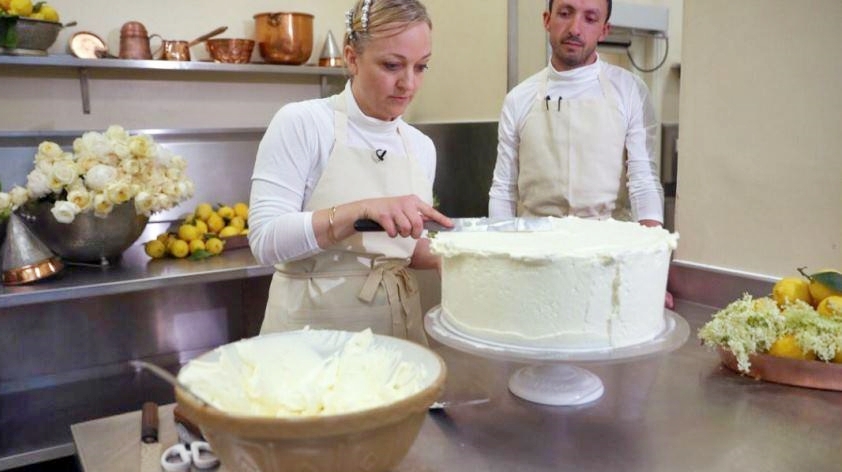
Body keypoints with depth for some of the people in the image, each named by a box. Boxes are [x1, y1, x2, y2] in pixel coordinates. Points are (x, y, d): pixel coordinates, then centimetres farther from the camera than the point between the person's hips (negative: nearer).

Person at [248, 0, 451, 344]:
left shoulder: (422, 147, 3)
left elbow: (409, 249, 11)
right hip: (311, 327, -4)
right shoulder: (301, 123, -13)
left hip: (398, 324, 5)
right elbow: (266, 240, -19)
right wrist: (361, 210, -30)